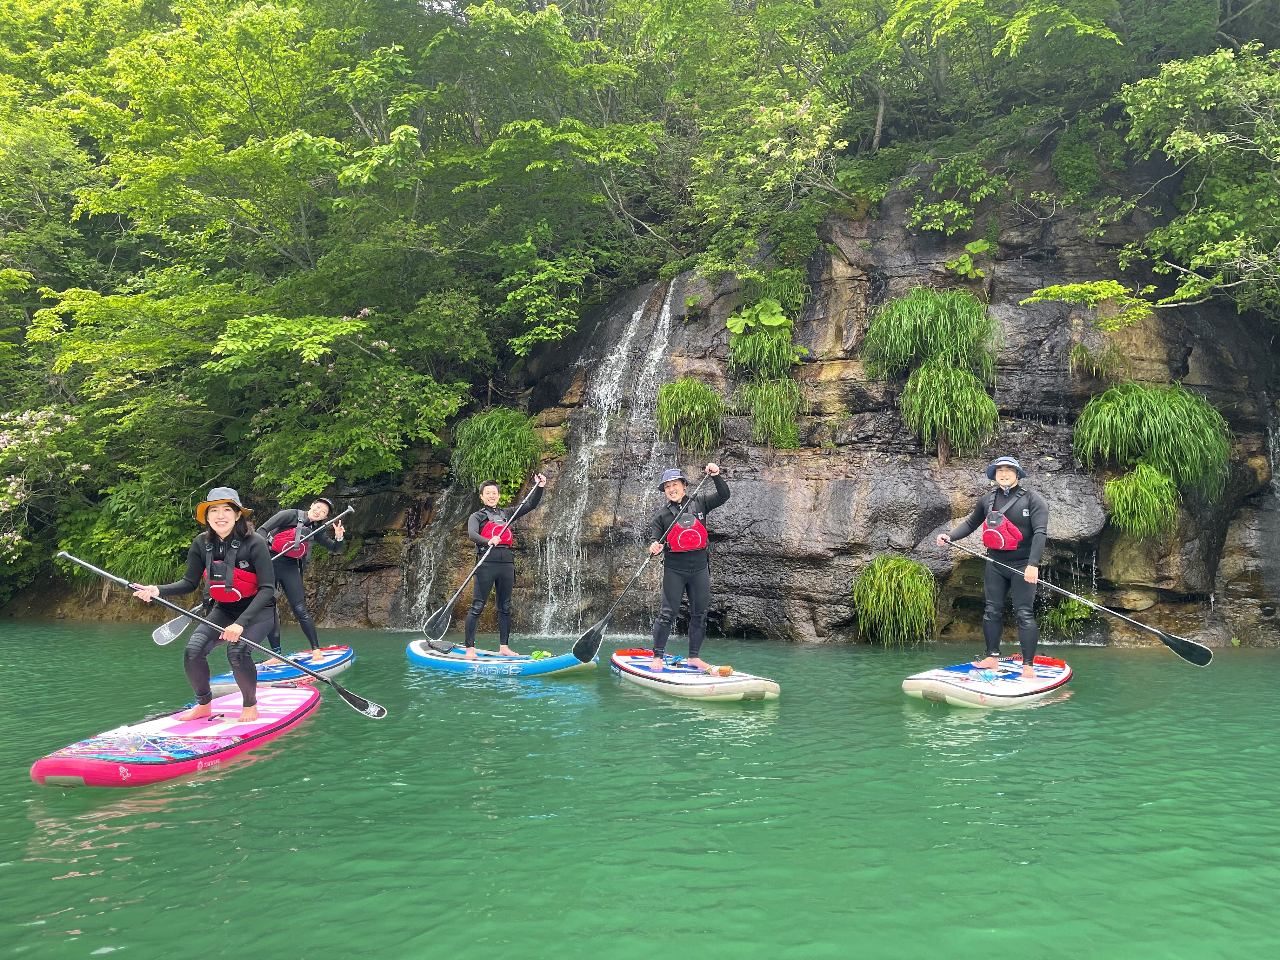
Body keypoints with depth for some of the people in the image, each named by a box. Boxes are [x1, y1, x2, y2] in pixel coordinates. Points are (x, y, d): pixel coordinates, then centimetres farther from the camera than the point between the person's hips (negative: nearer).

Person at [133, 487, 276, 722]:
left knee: (237, 651, -29)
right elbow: (190, 583, 1)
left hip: (257, 611, -5)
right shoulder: (202, 544, -7)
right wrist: (158, 590, -19)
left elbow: (267, 589, -24)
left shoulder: (254, 542, -22)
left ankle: (250, 705, -2)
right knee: (193, 651, -14)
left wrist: (241, 623, -32)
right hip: (224, 610, 5)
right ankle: (204, 704, 12)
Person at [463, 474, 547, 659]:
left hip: (506, 562, 5)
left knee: (505, 607, 9)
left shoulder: (507, 514, 18)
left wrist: (539, 488, 3)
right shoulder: (477, 517, 5)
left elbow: (531, 505, 18)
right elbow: (472, 535, -14)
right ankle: (470, 648, -4)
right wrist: (488, 541, -33)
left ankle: (504, 647, 16)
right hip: (487, 562, -5)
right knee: (477, 607, -6)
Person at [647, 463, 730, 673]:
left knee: (699, 614, 7)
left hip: (700, 567, 2)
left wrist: (716, 476, -12)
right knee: (668, 613, -4)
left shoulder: (699, 503, 6)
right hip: (674, 569, -2)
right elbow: (655, 540, 2)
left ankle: (694, 657, 18)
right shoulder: (662, 515, 3)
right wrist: (655, 547, -21)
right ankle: (657, 657, 3)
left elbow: (723, 495, 2)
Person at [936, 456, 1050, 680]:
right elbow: (971, 523, 18)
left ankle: (1028, 665, -2)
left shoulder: (1032, 499, -8)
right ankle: (992, 657, 20)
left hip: (1022, 565, -5)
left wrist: (1033, 564, -24)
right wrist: (950, 536, 1)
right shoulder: (988, 499, 7)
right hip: (995, 563, 5)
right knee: (992, 611, 9)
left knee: (1024, 613, -6)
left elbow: (1040, 532, -15)